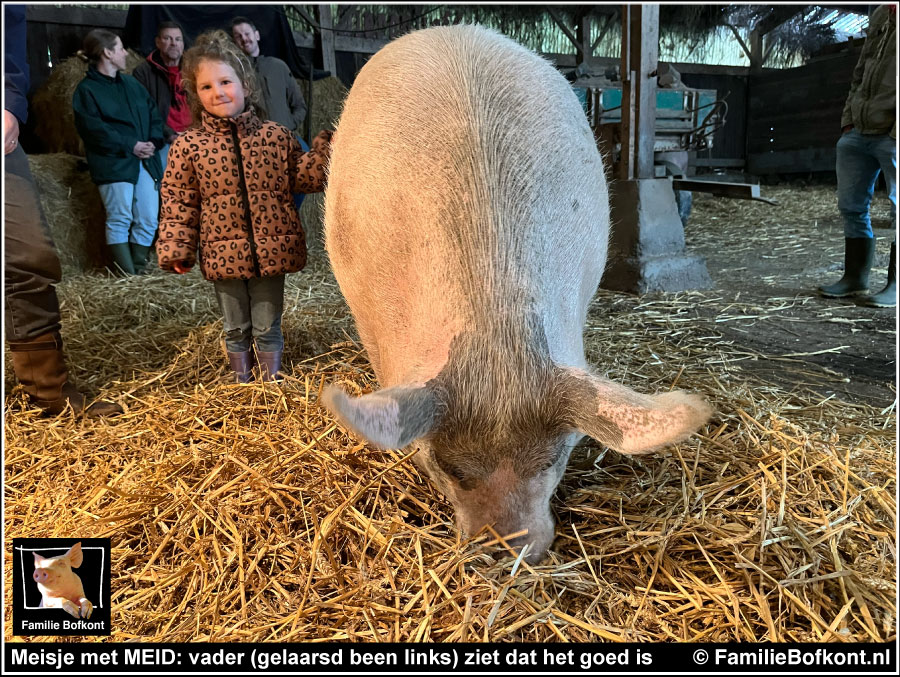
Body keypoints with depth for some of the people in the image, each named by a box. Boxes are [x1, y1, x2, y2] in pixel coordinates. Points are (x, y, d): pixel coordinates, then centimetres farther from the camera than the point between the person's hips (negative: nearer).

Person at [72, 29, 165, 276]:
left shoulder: (131, 83, 18)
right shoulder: (86, 90, -1)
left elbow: (154, 114, 15)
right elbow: (93, 129, -9)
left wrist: (154, 142, -4)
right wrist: (130, 146, -15)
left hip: (146, 161, 6)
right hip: (113, 163, -6)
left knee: (148, 220, 2)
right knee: (120, 220, -6)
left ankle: (138, 270, 12)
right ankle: (127, 274, -3)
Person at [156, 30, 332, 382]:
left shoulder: (276, 136, 1)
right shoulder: (188, 145, -2)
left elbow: (305, 178, 6)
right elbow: (178, 202, 0)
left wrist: (327, 143, -5)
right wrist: (175, 249, -4)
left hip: (270, 253, 0)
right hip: (224, 254, 0)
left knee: (268, 329, 12)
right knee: (236, 330, 16)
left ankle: (270, 383, 29)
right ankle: (242, 381, 34)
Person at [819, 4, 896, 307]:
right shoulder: (880, 15, 16)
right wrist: (849, 118, 14)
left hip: (892, 136, -7)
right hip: (859, 131, 7)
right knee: (851, 205, 8)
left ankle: (895, 285, 5)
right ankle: (855, 277, 18)